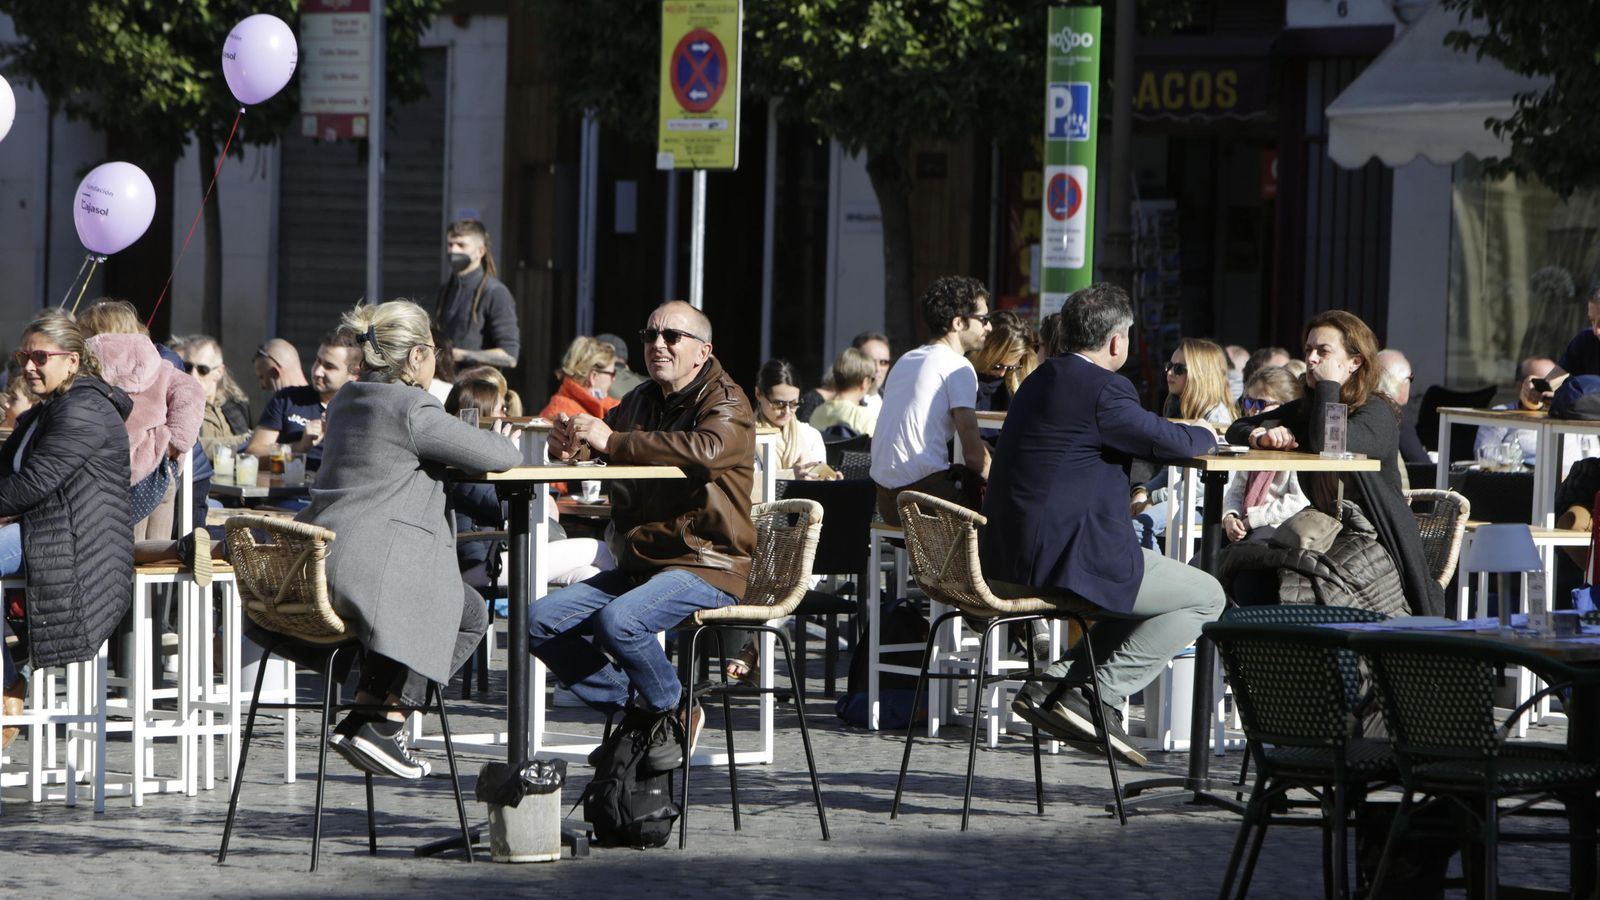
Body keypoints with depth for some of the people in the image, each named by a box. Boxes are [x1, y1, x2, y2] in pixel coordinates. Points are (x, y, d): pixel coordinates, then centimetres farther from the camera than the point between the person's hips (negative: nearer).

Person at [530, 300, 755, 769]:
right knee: (543, 621, -9)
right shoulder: (641, 402, 17)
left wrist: (612, 441, -29)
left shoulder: (727, 404, -6)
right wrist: (566, 443, -2)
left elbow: (706, 450, -29)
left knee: (617, 621, -33)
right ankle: (637, 710, -2)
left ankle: (675, 712, -7)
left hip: (706, 565, -8)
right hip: (639, 563, 8)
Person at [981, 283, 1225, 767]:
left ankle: (1056, 682, 14)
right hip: (1065, 559, -10)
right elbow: (1173, 442, -11)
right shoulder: (1100, 389, -14)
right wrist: (1207, 435, 12)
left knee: (1147, 585, 30)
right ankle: (1096, 695, -5)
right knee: (1206, 597, 3)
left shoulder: (1041, 379, 16)